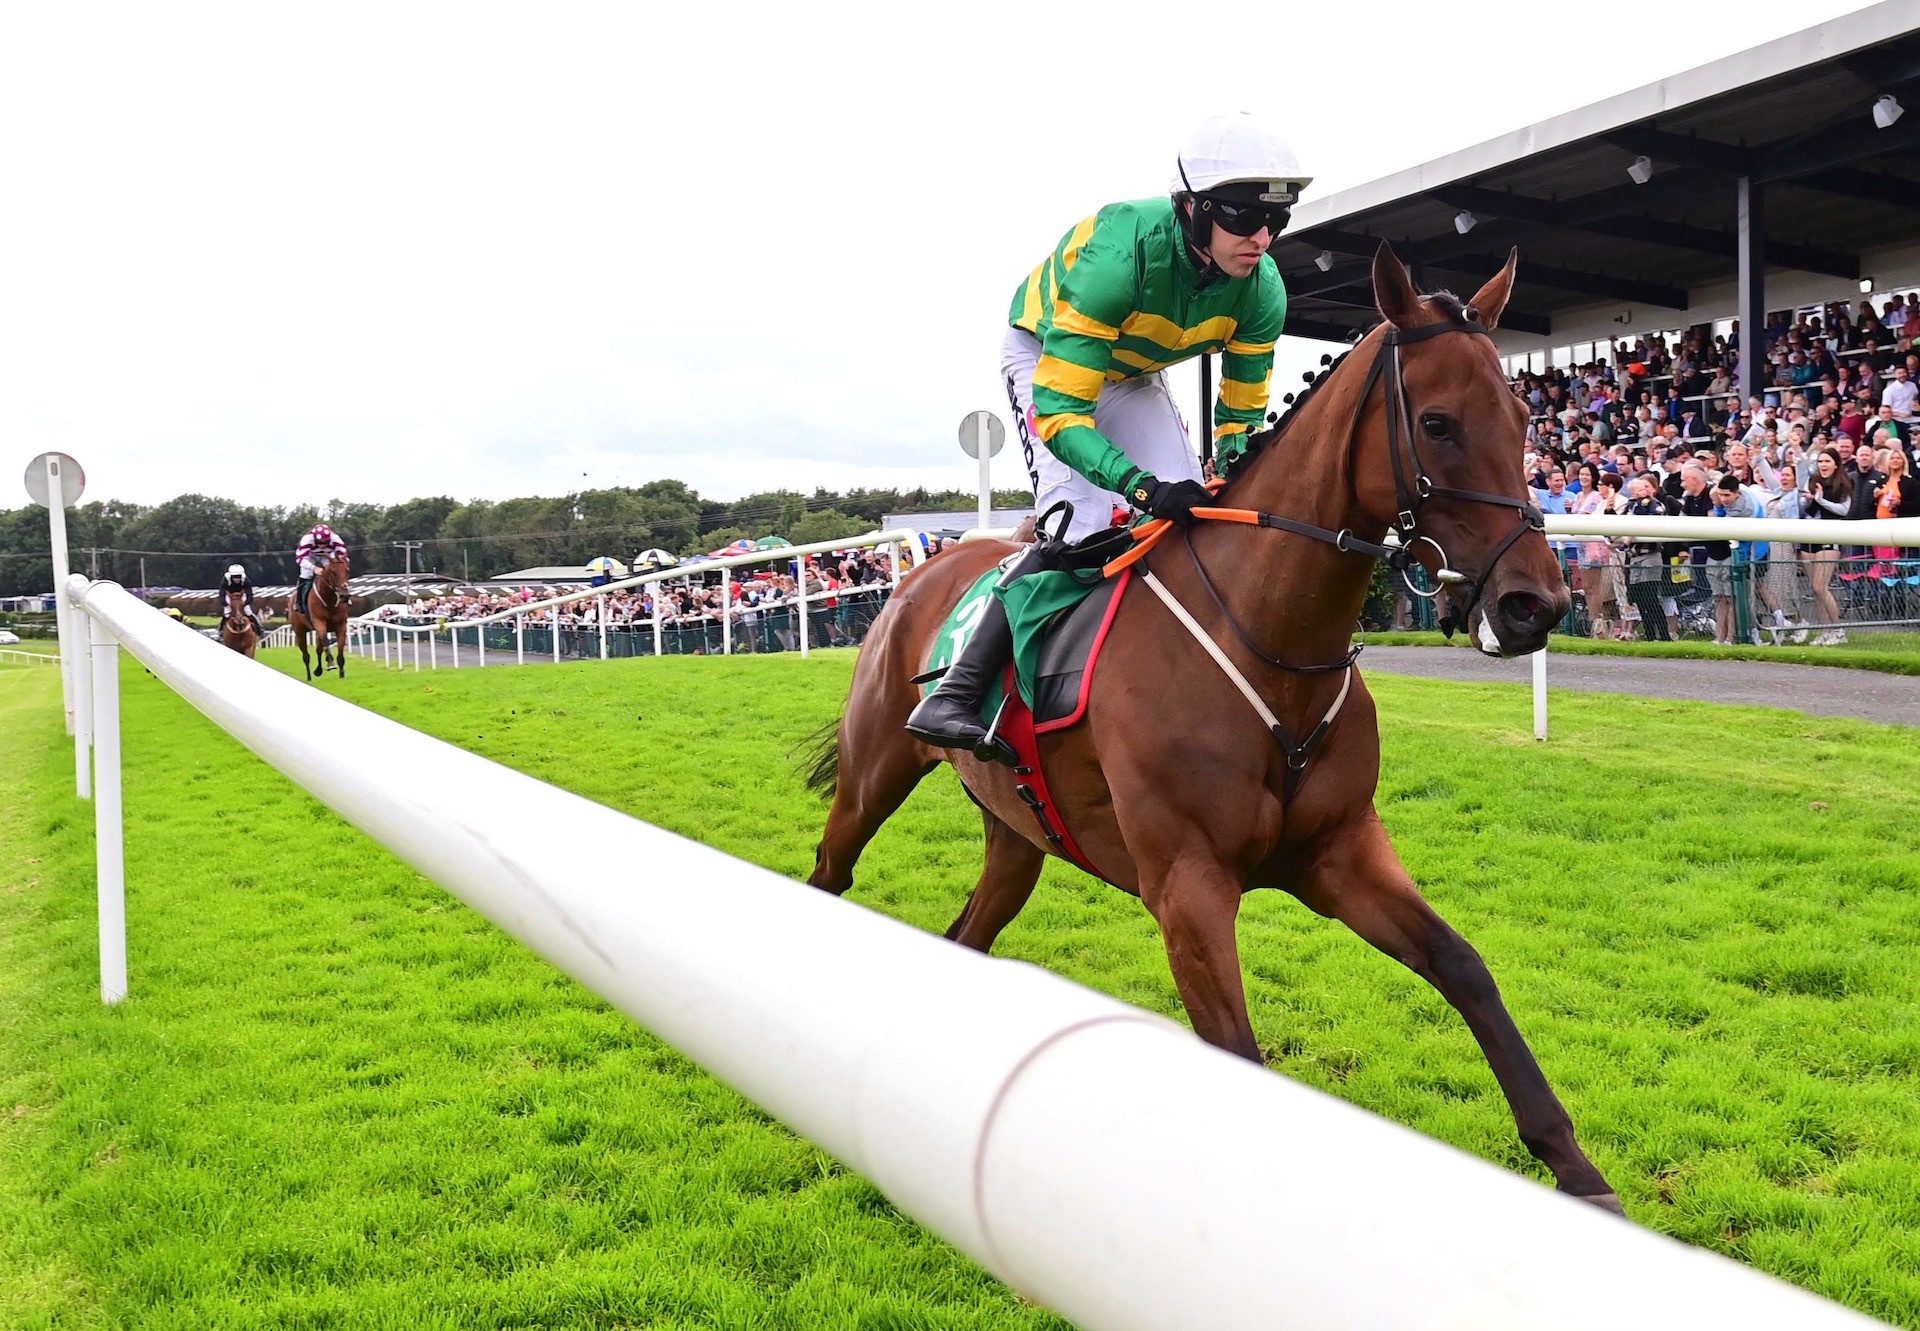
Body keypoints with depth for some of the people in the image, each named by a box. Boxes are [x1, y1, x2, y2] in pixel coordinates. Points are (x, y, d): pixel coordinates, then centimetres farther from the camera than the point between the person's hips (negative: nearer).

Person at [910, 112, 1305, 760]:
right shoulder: (1119, 253, -41)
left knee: (1193, 518, -9)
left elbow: (1241, 415, -9)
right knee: (1083, 523, -25)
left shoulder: (1262, 290, -23)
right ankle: (953, 692, -23)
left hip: (1134, 376, 6)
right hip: (1044, 353, -6)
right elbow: (1059, 412, -42)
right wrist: (1143, 486, -54)